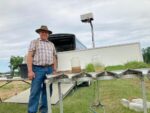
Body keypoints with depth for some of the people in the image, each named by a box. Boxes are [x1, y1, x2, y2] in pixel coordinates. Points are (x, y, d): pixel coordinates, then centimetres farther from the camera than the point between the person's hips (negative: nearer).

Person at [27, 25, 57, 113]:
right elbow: (30, 56, -4)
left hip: (49, 69, 5)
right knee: (35, 92, -5)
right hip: (38, 69, -4)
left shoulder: (51, 44, 18)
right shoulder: (34, 42, 5)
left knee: (47, 91, 9)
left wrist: (54, 70, 8)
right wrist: (30, 71, -14)